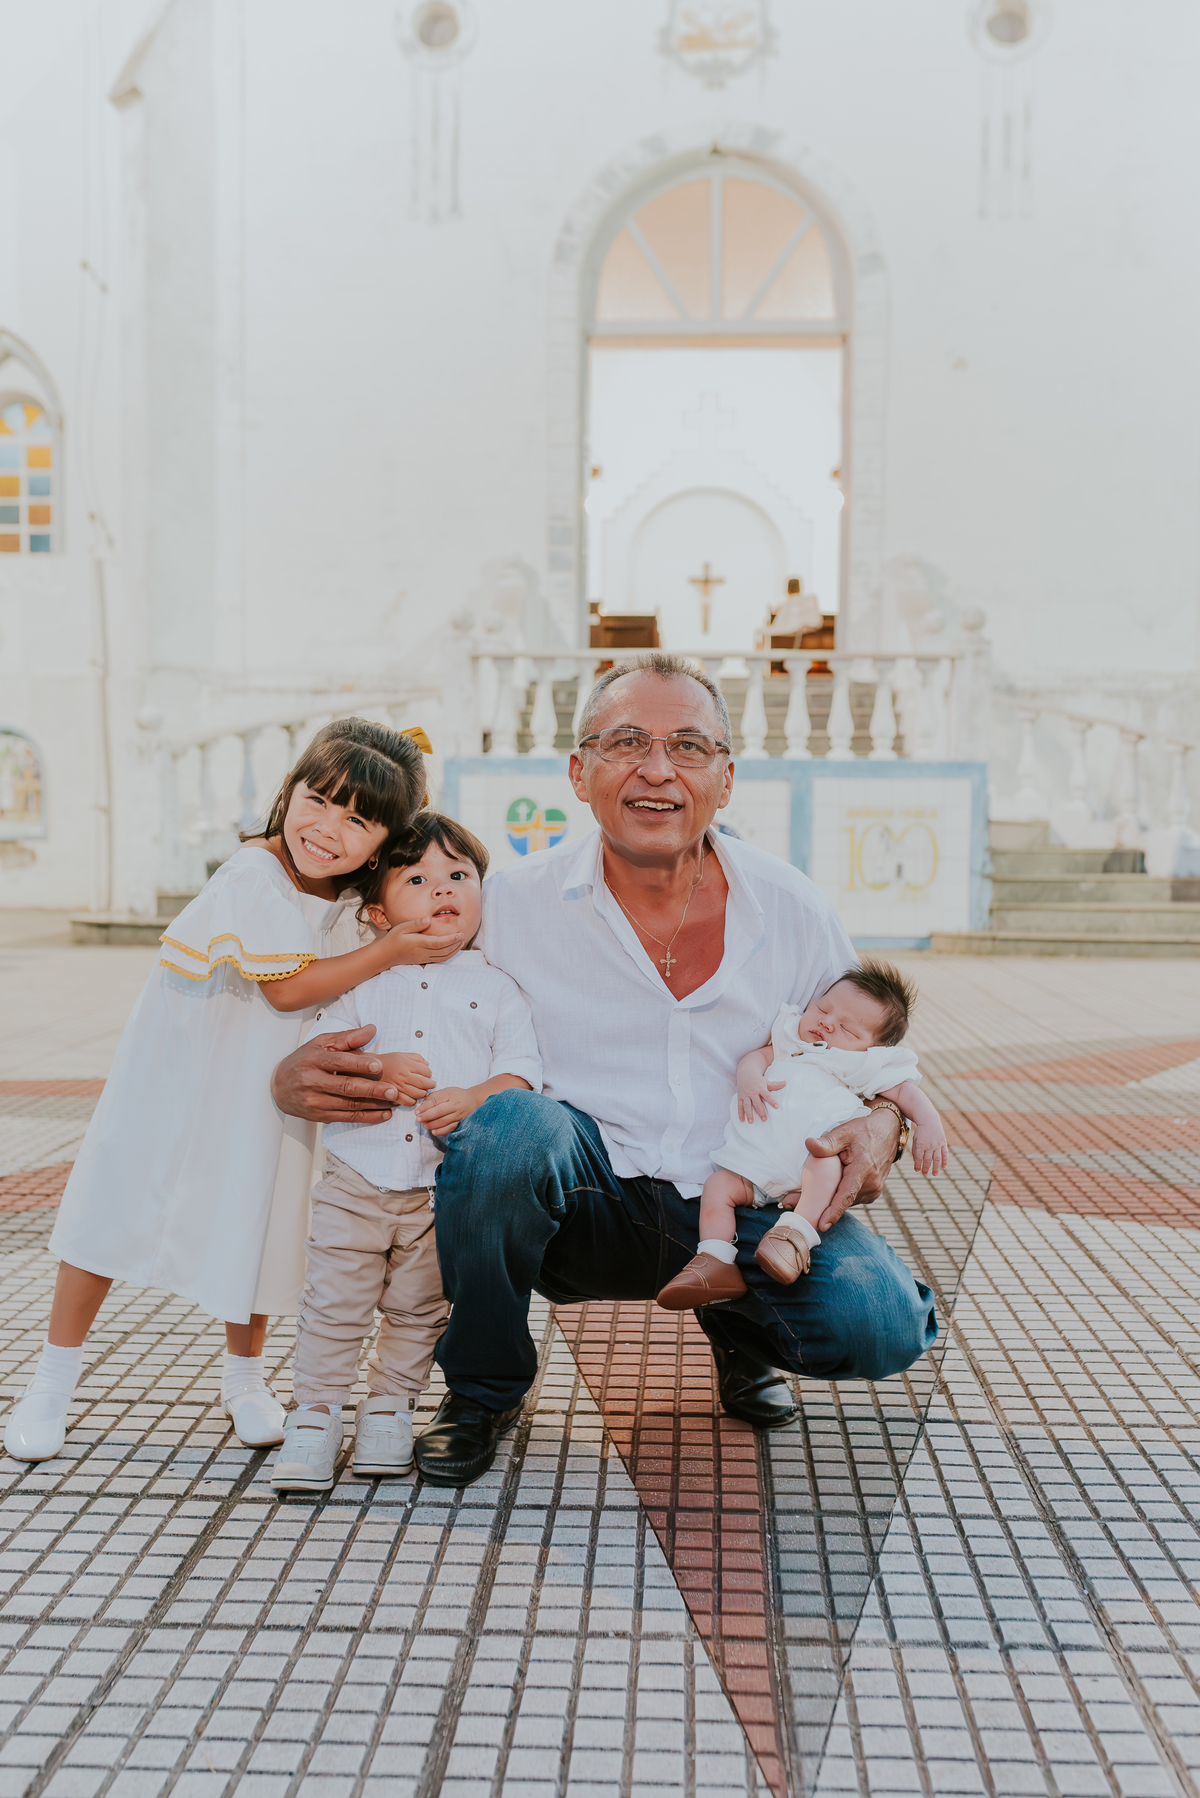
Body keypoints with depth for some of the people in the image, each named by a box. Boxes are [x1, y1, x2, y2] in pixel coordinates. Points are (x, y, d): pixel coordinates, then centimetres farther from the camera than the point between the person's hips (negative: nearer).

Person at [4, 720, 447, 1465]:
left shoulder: (358, 892, -5)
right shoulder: (254, 877, -27)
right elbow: (287, 988, -27)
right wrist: (388, 952, -29)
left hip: (265, 1087, 5)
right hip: (180, 1067, -5)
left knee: (255, 1220, 10)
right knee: (117, 1206, 4)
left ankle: (244, 1376, 32)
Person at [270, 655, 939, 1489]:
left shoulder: (794, 909, 0)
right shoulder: (512, 904, -6)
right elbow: (390, 1030, 0)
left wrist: (881, 1123, -10)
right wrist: (298, 1074, -23)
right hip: (586, 1209, -1)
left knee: (881, 1326, -23)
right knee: (512, 1126, -34)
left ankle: (742, 1326, 16)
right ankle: (483, 1392, -5)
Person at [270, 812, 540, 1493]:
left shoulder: (494, 986, 4)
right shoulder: (361, 982, 7)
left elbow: (524, 1068, -2)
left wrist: (475, 1097, -20)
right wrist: (376, 1069, -13)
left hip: (448, 1184, 0)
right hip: (358, 1174, 0)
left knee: (418, 1308, 11)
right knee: (335, 1302, 4)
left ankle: (389, 1411, 28)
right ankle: (316, 1417, 18)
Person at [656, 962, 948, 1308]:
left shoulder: (868, 1065, 19)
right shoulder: (791, 1040, 27)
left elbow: (905, 1091, 13)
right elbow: (759, 1054, 16)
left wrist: (928, 1123, -5)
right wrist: (749, 1076, -8)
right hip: (758, 1158, 3)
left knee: (824, 1159, -37)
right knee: (718, 1185, -15)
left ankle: (798, 1230, -44)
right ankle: (716, 1263, -17)